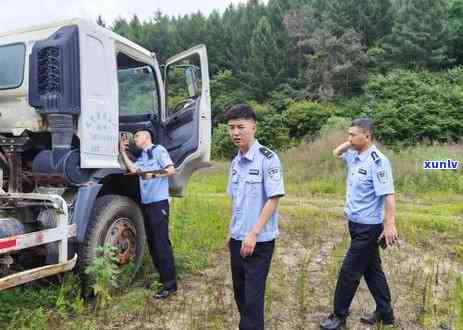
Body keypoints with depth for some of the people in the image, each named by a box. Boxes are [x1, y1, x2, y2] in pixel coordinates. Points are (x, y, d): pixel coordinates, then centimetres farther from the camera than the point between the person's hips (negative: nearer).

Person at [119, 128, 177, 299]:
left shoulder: (158, 150, 0)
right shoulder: (142, 157, 23)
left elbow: (171, 169, -9)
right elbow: (132, 168, 7)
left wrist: (153, 174, -19)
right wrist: (123, 151, 9)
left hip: (159, 203, -8)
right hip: (146, 203, 9)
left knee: (162, 243, -9)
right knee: (152, 243, 12)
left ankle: (170, 284, -4)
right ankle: (161, 277, 22)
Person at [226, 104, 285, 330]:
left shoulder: (267, 158, -14)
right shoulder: (235, 162, 8)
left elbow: (274, 199, -16)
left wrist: (253, 234, -18)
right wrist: (234, 231, 12)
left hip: (259, 241, -7)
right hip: (237, 239, 7)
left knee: (253, 296, 1)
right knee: (240, 293, 18)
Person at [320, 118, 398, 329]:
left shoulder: (377, 161, -19)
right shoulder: (355, 156, 6)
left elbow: (388, 195, -23)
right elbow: (336, 153, 25)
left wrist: (390, 226, -26)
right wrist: (348, 144, 6)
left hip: (368, 227, -9)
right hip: (357, 224, 9)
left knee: (349, 271, 0)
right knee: (371, 269, 17)